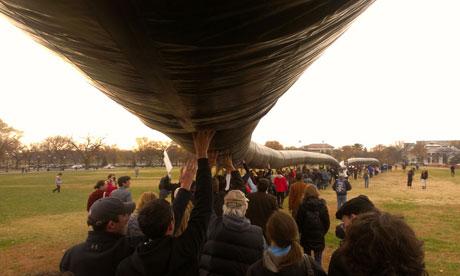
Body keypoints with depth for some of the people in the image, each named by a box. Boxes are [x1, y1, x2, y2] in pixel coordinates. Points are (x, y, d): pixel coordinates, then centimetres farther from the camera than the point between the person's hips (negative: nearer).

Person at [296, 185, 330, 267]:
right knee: (318, 260, 8)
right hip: (319, 237, 0)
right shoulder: (322, 205, -7)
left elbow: (298, 222, -7)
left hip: (306, 236, 0)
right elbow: (327, 222, -2)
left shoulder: (302, 206, -10)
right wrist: (323, 232, 14)